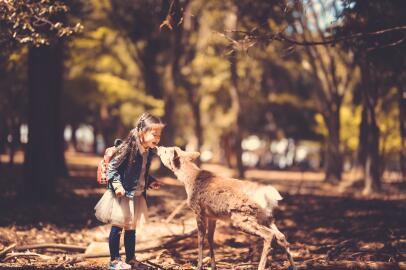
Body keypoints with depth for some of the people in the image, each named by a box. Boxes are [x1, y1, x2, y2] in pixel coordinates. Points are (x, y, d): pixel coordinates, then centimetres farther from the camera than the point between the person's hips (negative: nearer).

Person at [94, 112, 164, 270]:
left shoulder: (149, 152, 3)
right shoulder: (128, 149, -21)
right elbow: (112, 168, -18)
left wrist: (150, 182, 5)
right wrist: (117, 185, -27)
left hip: (137, 196, 8)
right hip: (122, 196, -7)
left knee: (131, 229, 16)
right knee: (117, 228, 2)